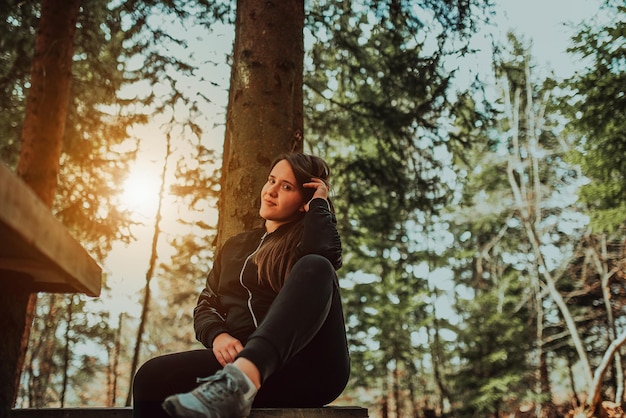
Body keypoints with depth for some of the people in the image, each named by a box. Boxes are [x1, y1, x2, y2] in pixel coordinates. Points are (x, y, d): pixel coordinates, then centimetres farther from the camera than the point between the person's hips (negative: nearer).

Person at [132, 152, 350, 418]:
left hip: (311, 367, -3)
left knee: (315, 266, -31)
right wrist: (218, 336, -5)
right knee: (152, 376, -22)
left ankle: (242, 380, -49)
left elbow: (326, 257, -15)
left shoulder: (306, 240, 11)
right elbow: (206, 305, 17)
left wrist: (319, 203, 2)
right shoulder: (235, 246, 25)